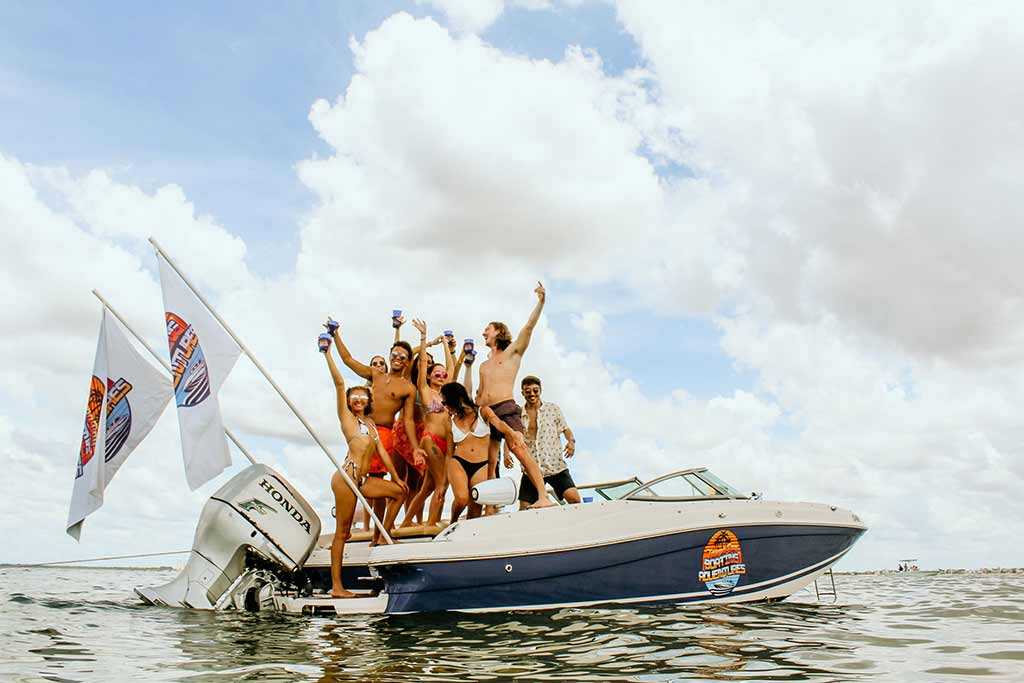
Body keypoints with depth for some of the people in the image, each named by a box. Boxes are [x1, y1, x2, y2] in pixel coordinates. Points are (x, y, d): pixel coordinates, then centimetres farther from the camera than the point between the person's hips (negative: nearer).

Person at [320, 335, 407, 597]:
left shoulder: (370, 423, 21)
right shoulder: (347, 417, 3)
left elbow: (381, 451, 22)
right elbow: (339, 383, -6)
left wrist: (396, 477, 21)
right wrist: (328, 354, -10)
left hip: (363, 479, 8)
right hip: (347, 477, -8)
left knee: (399, 491, 16)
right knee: (342, 532, -6)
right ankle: (336, 586, -4)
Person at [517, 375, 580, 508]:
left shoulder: (553, 409, 7)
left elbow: (565, 429, 10)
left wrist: (571, 441, -11)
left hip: (556, 466, -1)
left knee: (575, 499, -19)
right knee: (524, 510, -1)